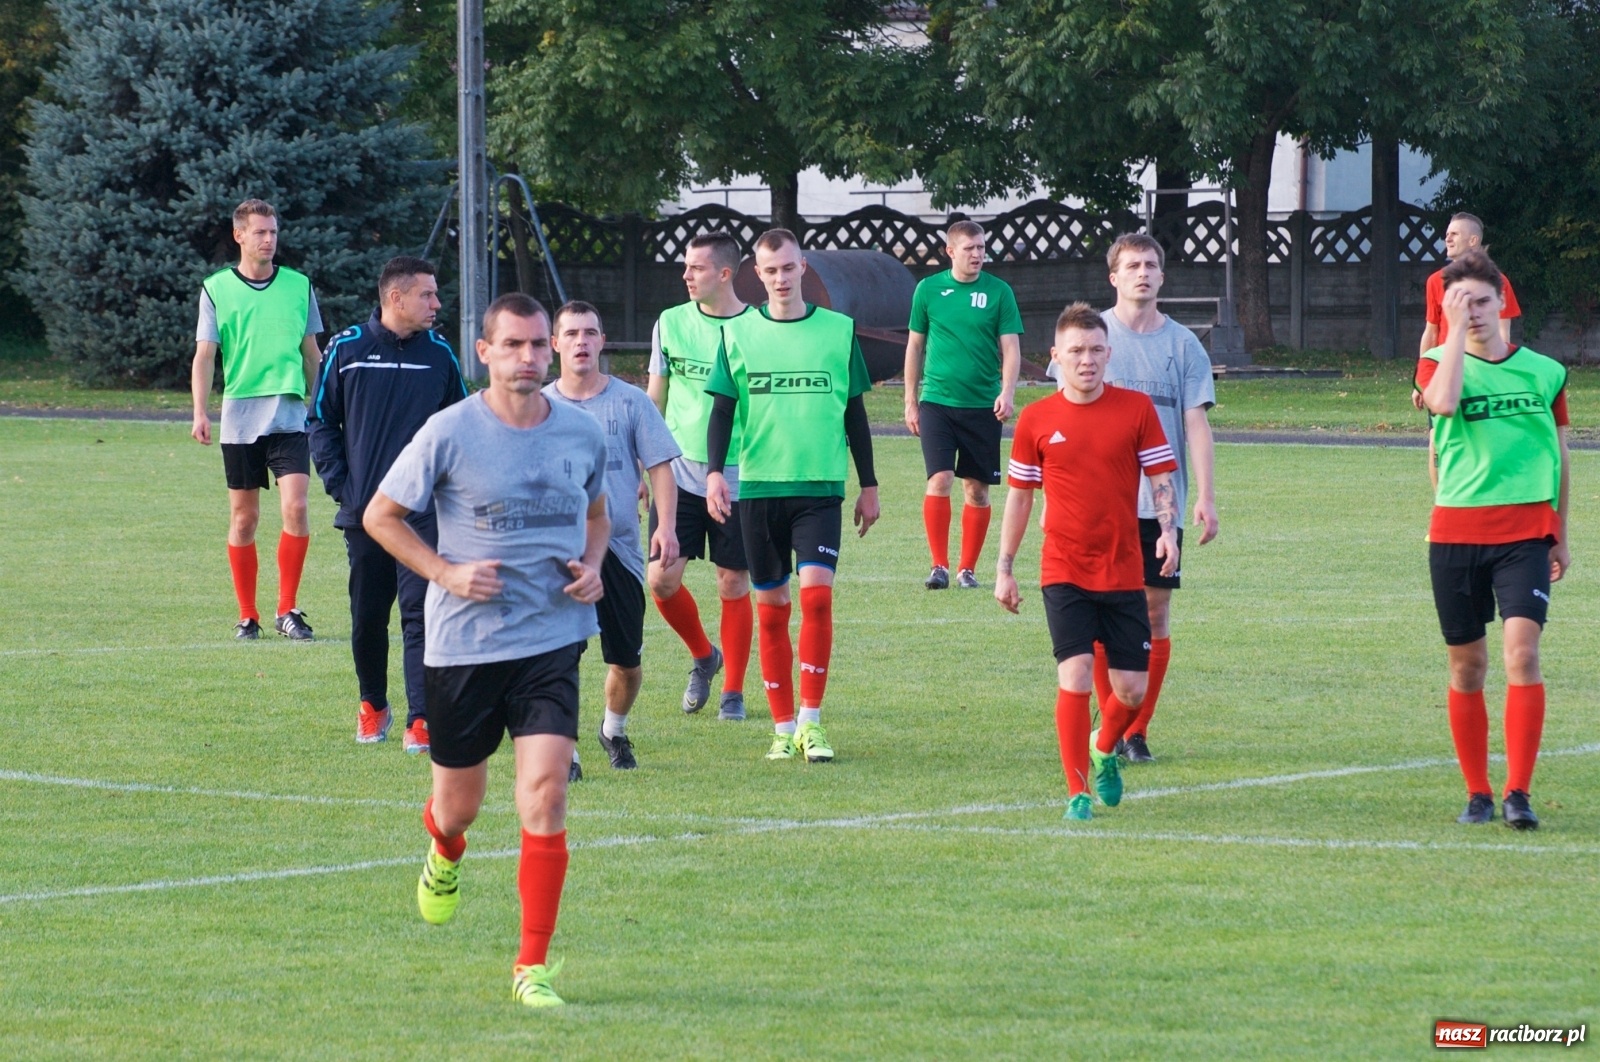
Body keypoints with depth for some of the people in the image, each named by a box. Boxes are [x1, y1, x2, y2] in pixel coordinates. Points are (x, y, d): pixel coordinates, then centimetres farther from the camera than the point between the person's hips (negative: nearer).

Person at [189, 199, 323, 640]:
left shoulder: (299, 286, 8)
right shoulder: (216, 289, 3)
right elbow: (204, 355, 0)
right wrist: (200, 412, -12)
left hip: (289, 416, 0)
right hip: (239, 417, 0)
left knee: (295, 507, -14)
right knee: (243, 517, 4)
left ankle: (288, 609, -4)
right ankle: (247, 615, 13)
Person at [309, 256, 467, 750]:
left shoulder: (439, 355, 4)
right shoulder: (346, 349, 1)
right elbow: (322, 422, 8)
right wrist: (338, 483, -1)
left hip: (423, 511, -1)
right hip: (363, 510, 1)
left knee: (419, 614, -9)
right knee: (367, 618, 9)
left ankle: (422, 720, -9)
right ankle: (372, 707, 29)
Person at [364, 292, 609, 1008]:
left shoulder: (582, 434, 3)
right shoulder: (450, 433, -8)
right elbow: (380, 516, 0)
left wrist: (591, 566, 1)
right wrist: (446, 573, -12)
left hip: (552, 641, 1)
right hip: (463, 645, -1)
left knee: (545, 797, -14)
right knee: (459, 804, 12)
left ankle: (533, 966, -6)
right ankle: (445, 855, 52)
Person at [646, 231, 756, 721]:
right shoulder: (671, 323, 3)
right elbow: (654, 399, 11)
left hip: (739, 477, -2)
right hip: (680, 473, 2)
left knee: (734, 584, 2)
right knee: (662, 578, -5)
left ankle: (733, 691, 15)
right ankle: (703, 656, 22)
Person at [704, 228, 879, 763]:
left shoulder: (839, 331, 5)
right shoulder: (739, 333, 5)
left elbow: (855, 413, 11)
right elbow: (722, 409, 5)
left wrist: (869, 485, 12)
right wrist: (714, 472, -9)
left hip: (821, 485, -1)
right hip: (758, 487, 1)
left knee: (816, 593, -15)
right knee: (770, 608, 3)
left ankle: (811, 721, -7)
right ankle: (784, 728, 11)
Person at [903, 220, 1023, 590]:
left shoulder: (999, 291, 1)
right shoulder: (928, 290, 3)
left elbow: (1011, 348, -1)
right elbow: (915, 346, 11)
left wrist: (1007, 392, -17)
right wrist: (910, 401, 10)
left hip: (983, 404, 0)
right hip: (937, 402, 0)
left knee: (978, 489, 4)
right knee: (939, 480, -12)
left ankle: (968, 569, 15)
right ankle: (939, 566, -6)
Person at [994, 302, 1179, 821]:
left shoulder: (1136, 409, 0)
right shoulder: (1036, 420, 0)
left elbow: (1162, 479, 4)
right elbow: (1019, 496, 9)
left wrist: (1168, 531, -15)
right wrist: (1004, 569, 8)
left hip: (1124, 573, 1)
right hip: (1064, 573, -1)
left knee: (1132, 689, 3)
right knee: (1076, 676, -13)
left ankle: (1104, 749, 36)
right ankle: (1077, 792, -2)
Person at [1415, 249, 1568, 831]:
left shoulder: (1544, 372, 8)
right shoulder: (1440, 364, 3)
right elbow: (1443, 401, -22)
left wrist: (1560, 536, 19)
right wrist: (1457, 330, -16)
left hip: (1525, 531, 0)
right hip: (1456, 533, 0)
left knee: (1521, 650, -16)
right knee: (1467, 664, 5)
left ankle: (1517, 793, -16)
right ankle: (1478, 794, 17)